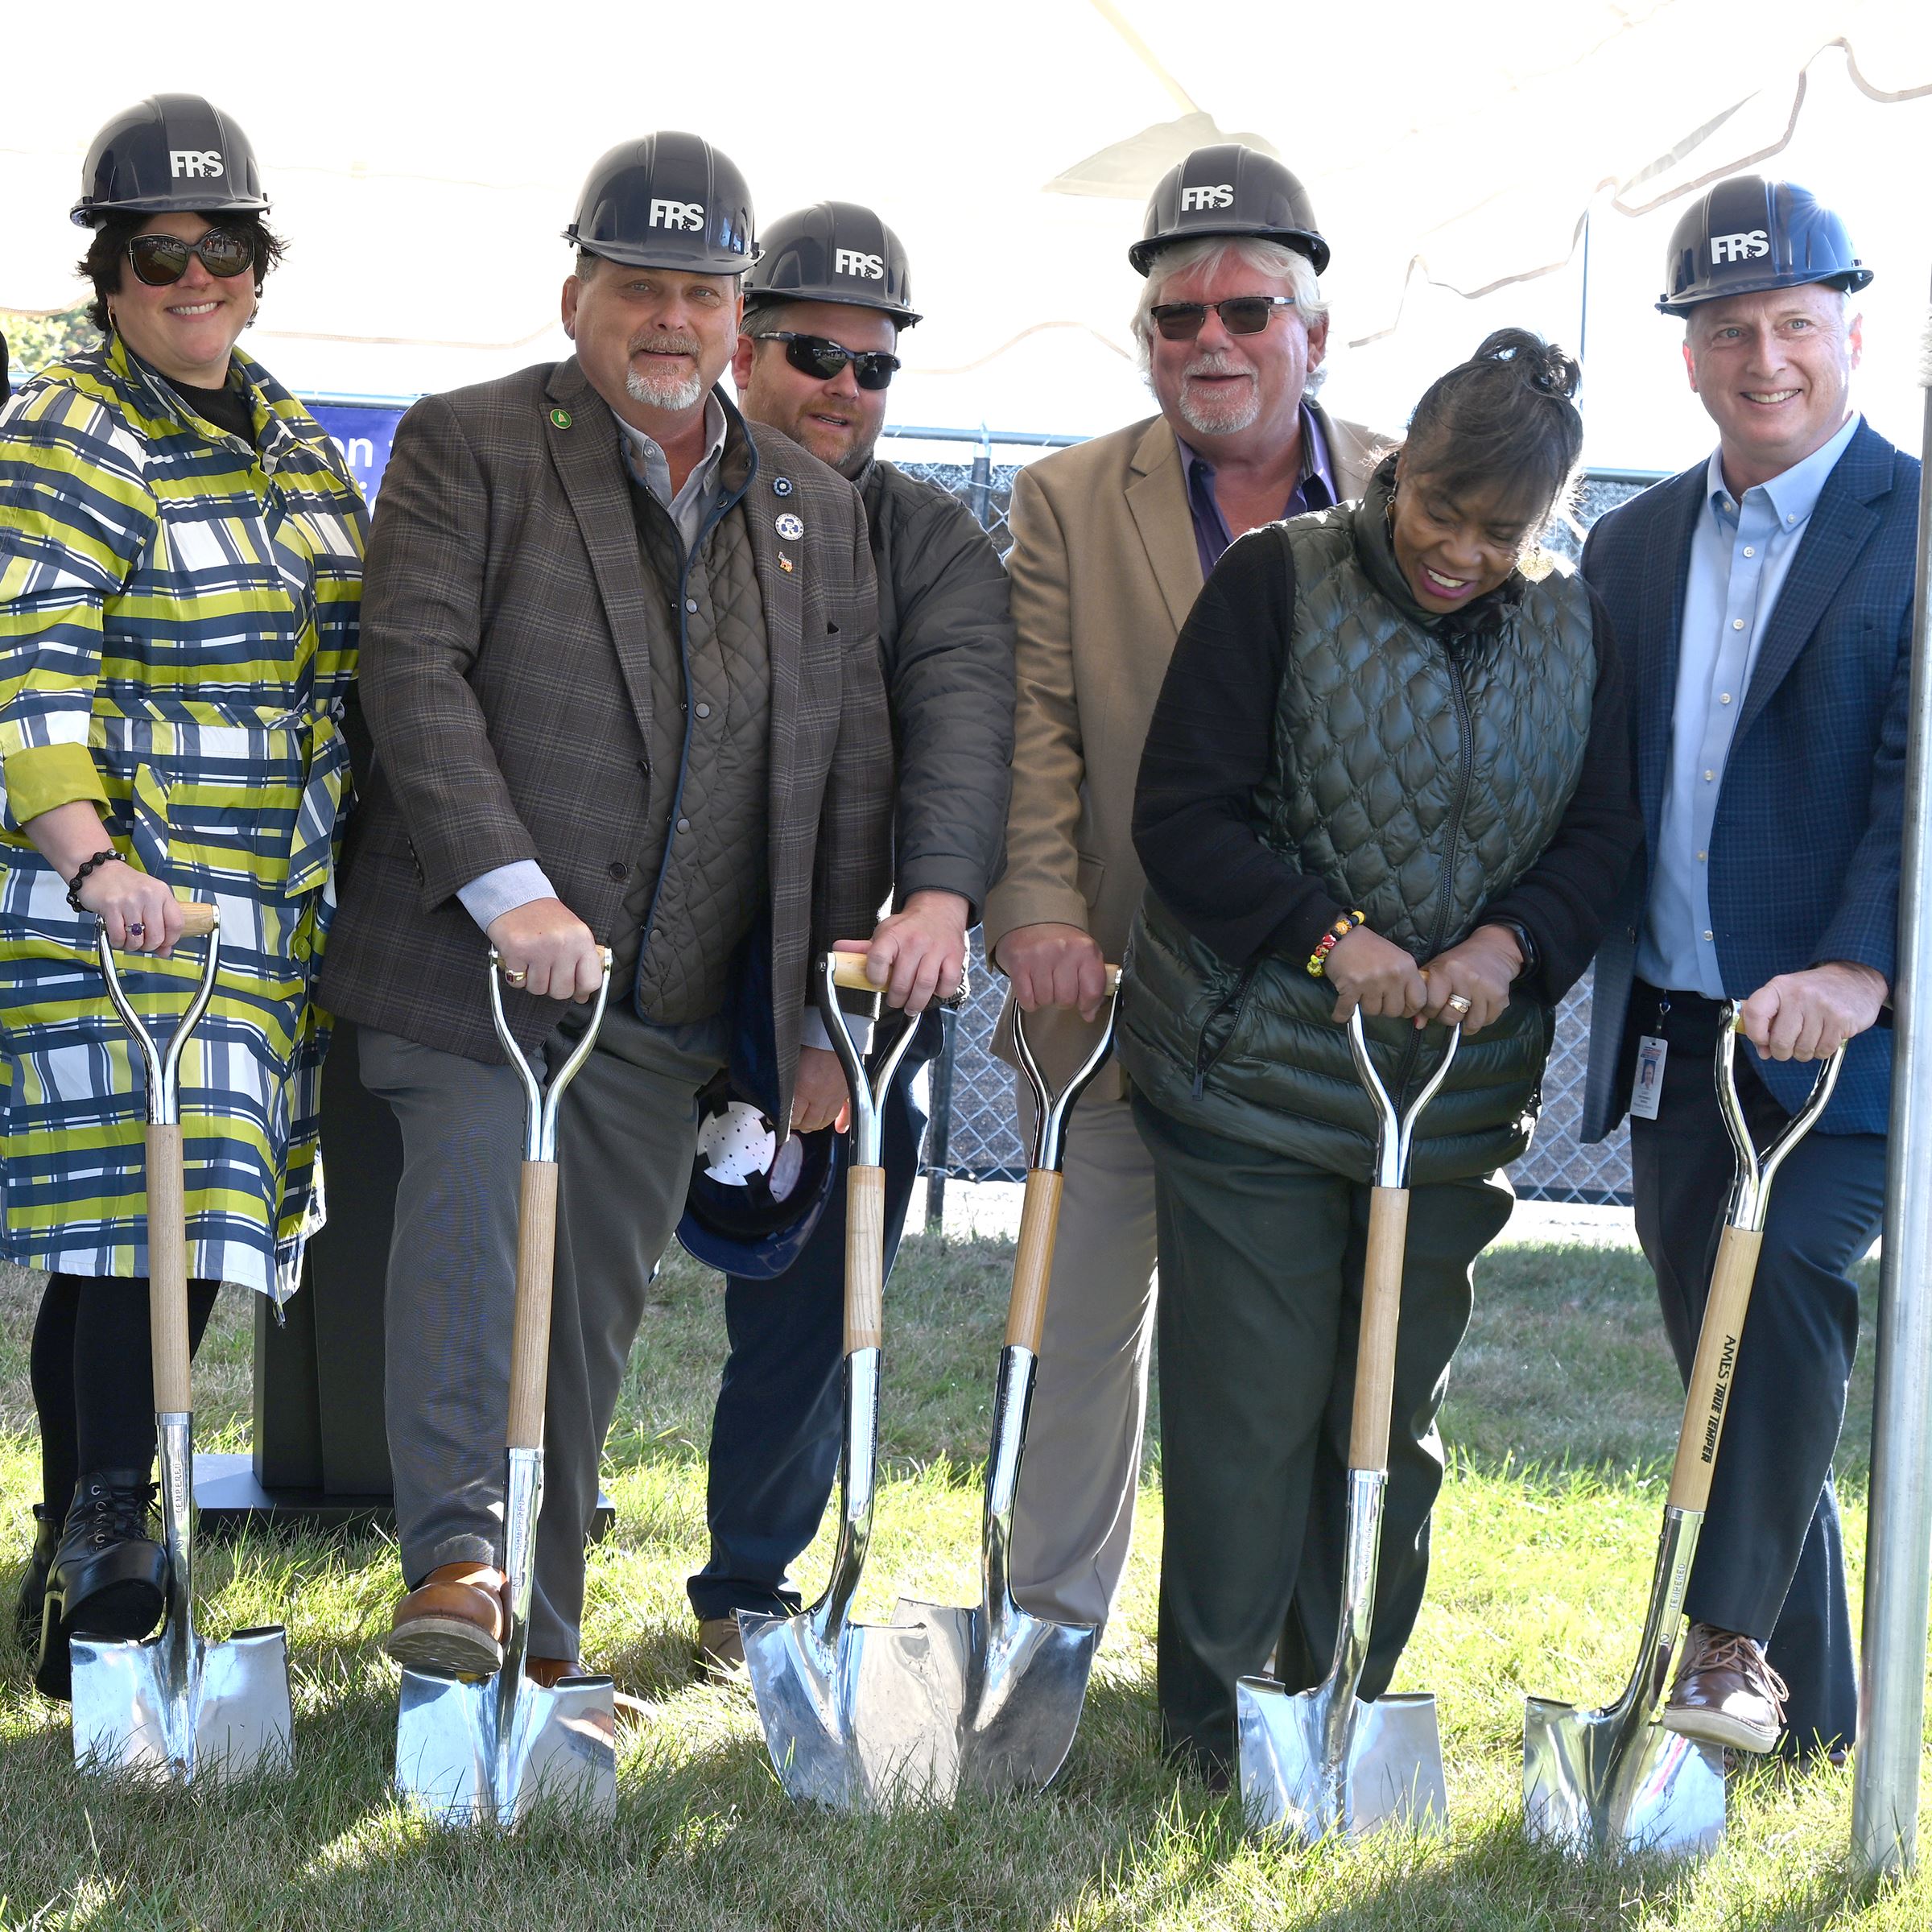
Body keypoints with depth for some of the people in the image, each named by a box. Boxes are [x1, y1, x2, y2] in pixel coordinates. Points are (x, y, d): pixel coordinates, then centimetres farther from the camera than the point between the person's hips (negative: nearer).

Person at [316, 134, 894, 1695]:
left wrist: (834, 1005, 10)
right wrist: (509, 892, -23)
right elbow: (414, 669, -11)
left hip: (673, 1004, 4)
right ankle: (458, 1556, -12)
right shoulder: (468, 447, 1)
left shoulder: (817, 509, 14)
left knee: (597, 1303, 7)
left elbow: (854, 759, 15)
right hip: (475, 964, -4)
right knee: (469, 1227, -18)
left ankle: (542, 1628, 15)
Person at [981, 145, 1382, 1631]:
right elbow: (1034, 727, -4)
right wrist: (1039, 912, -17)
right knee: (1084, 1316, 8)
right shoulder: (1068, 503, 4)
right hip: (1117, 993, 0)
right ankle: (1053, 1617, 21)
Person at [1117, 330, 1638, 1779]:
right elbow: (1183, 814, -10)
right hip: (1259, 1076, -4)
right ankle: (1215, 1705, 12)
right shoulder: (1278, 583, -7)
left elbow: (1601, 839, 6)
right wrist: (1328, 934, -21)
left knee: (1399, 1409, 11)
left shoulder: (1576, 633, 6)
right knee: (1251, 1401, -2)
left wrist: (1513, 943, -15)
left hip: (1459, 1098, 4)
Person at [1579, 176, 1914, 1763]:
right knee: (1731, 1363, 9)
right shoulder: (1633, 547, 13)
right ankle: (1813, 1716, 20)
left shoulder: (1910, 522, -5)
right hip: (1676, 1035, 6)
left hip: (1844, 1038, -6)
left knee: (1780, 1289, -20)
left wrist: (1860, 969, -27)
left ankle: (1732, 1645, -6)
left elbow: (1918, 776, -15)